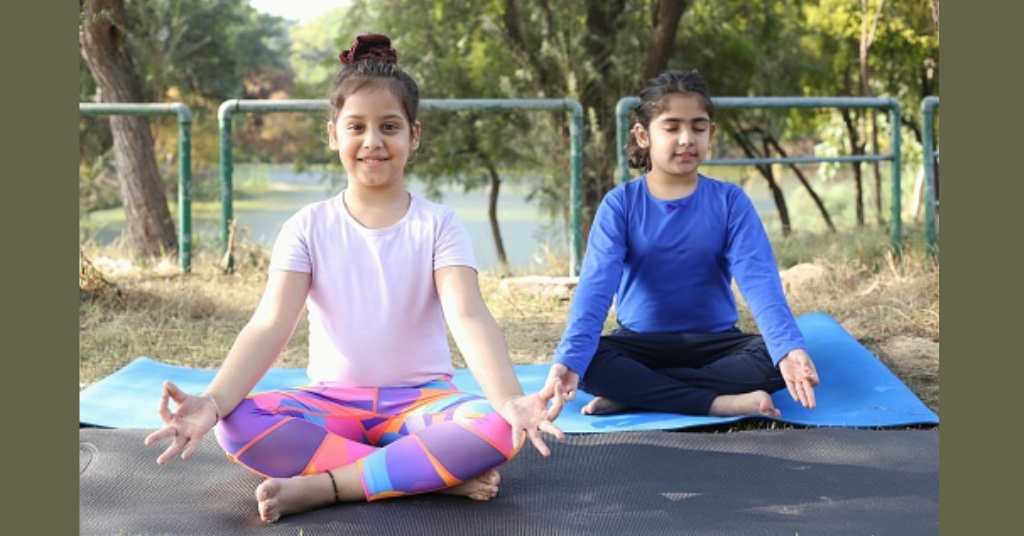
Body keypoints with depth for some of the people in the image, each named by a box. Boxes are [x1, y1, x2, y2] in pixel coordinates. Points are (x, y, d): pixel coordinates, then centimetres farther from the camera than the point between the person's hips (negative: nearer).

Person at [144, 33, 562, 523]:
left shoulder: (437, 225, -4)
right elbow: (270, 325, -13)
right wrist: (212, 401, -32)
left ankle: (320, 486, -25)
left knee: (498, 429, -33)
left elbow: (469, 316, -20)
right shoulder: (308, 228, -1)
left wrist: (509, 399, -40)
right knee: (236, 424, -29)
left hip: (420, 400, -1)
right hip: (333, 402, 1)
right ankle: (440, 473, -27)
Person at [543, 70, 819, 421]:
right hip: (641, 343, -1)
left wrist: (789, 349, -38)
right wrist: (569, 360, -37)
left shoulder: (730, 201, -5)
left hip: (713, 343, 1)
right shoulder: (619, 205, -6)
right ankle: (720, 403, -30)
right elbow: (596, 285, -19)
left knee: (772, 359, -29)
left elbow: (759, 280, -18)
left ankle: (632, 392, -24)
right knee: (590, 360, -31)